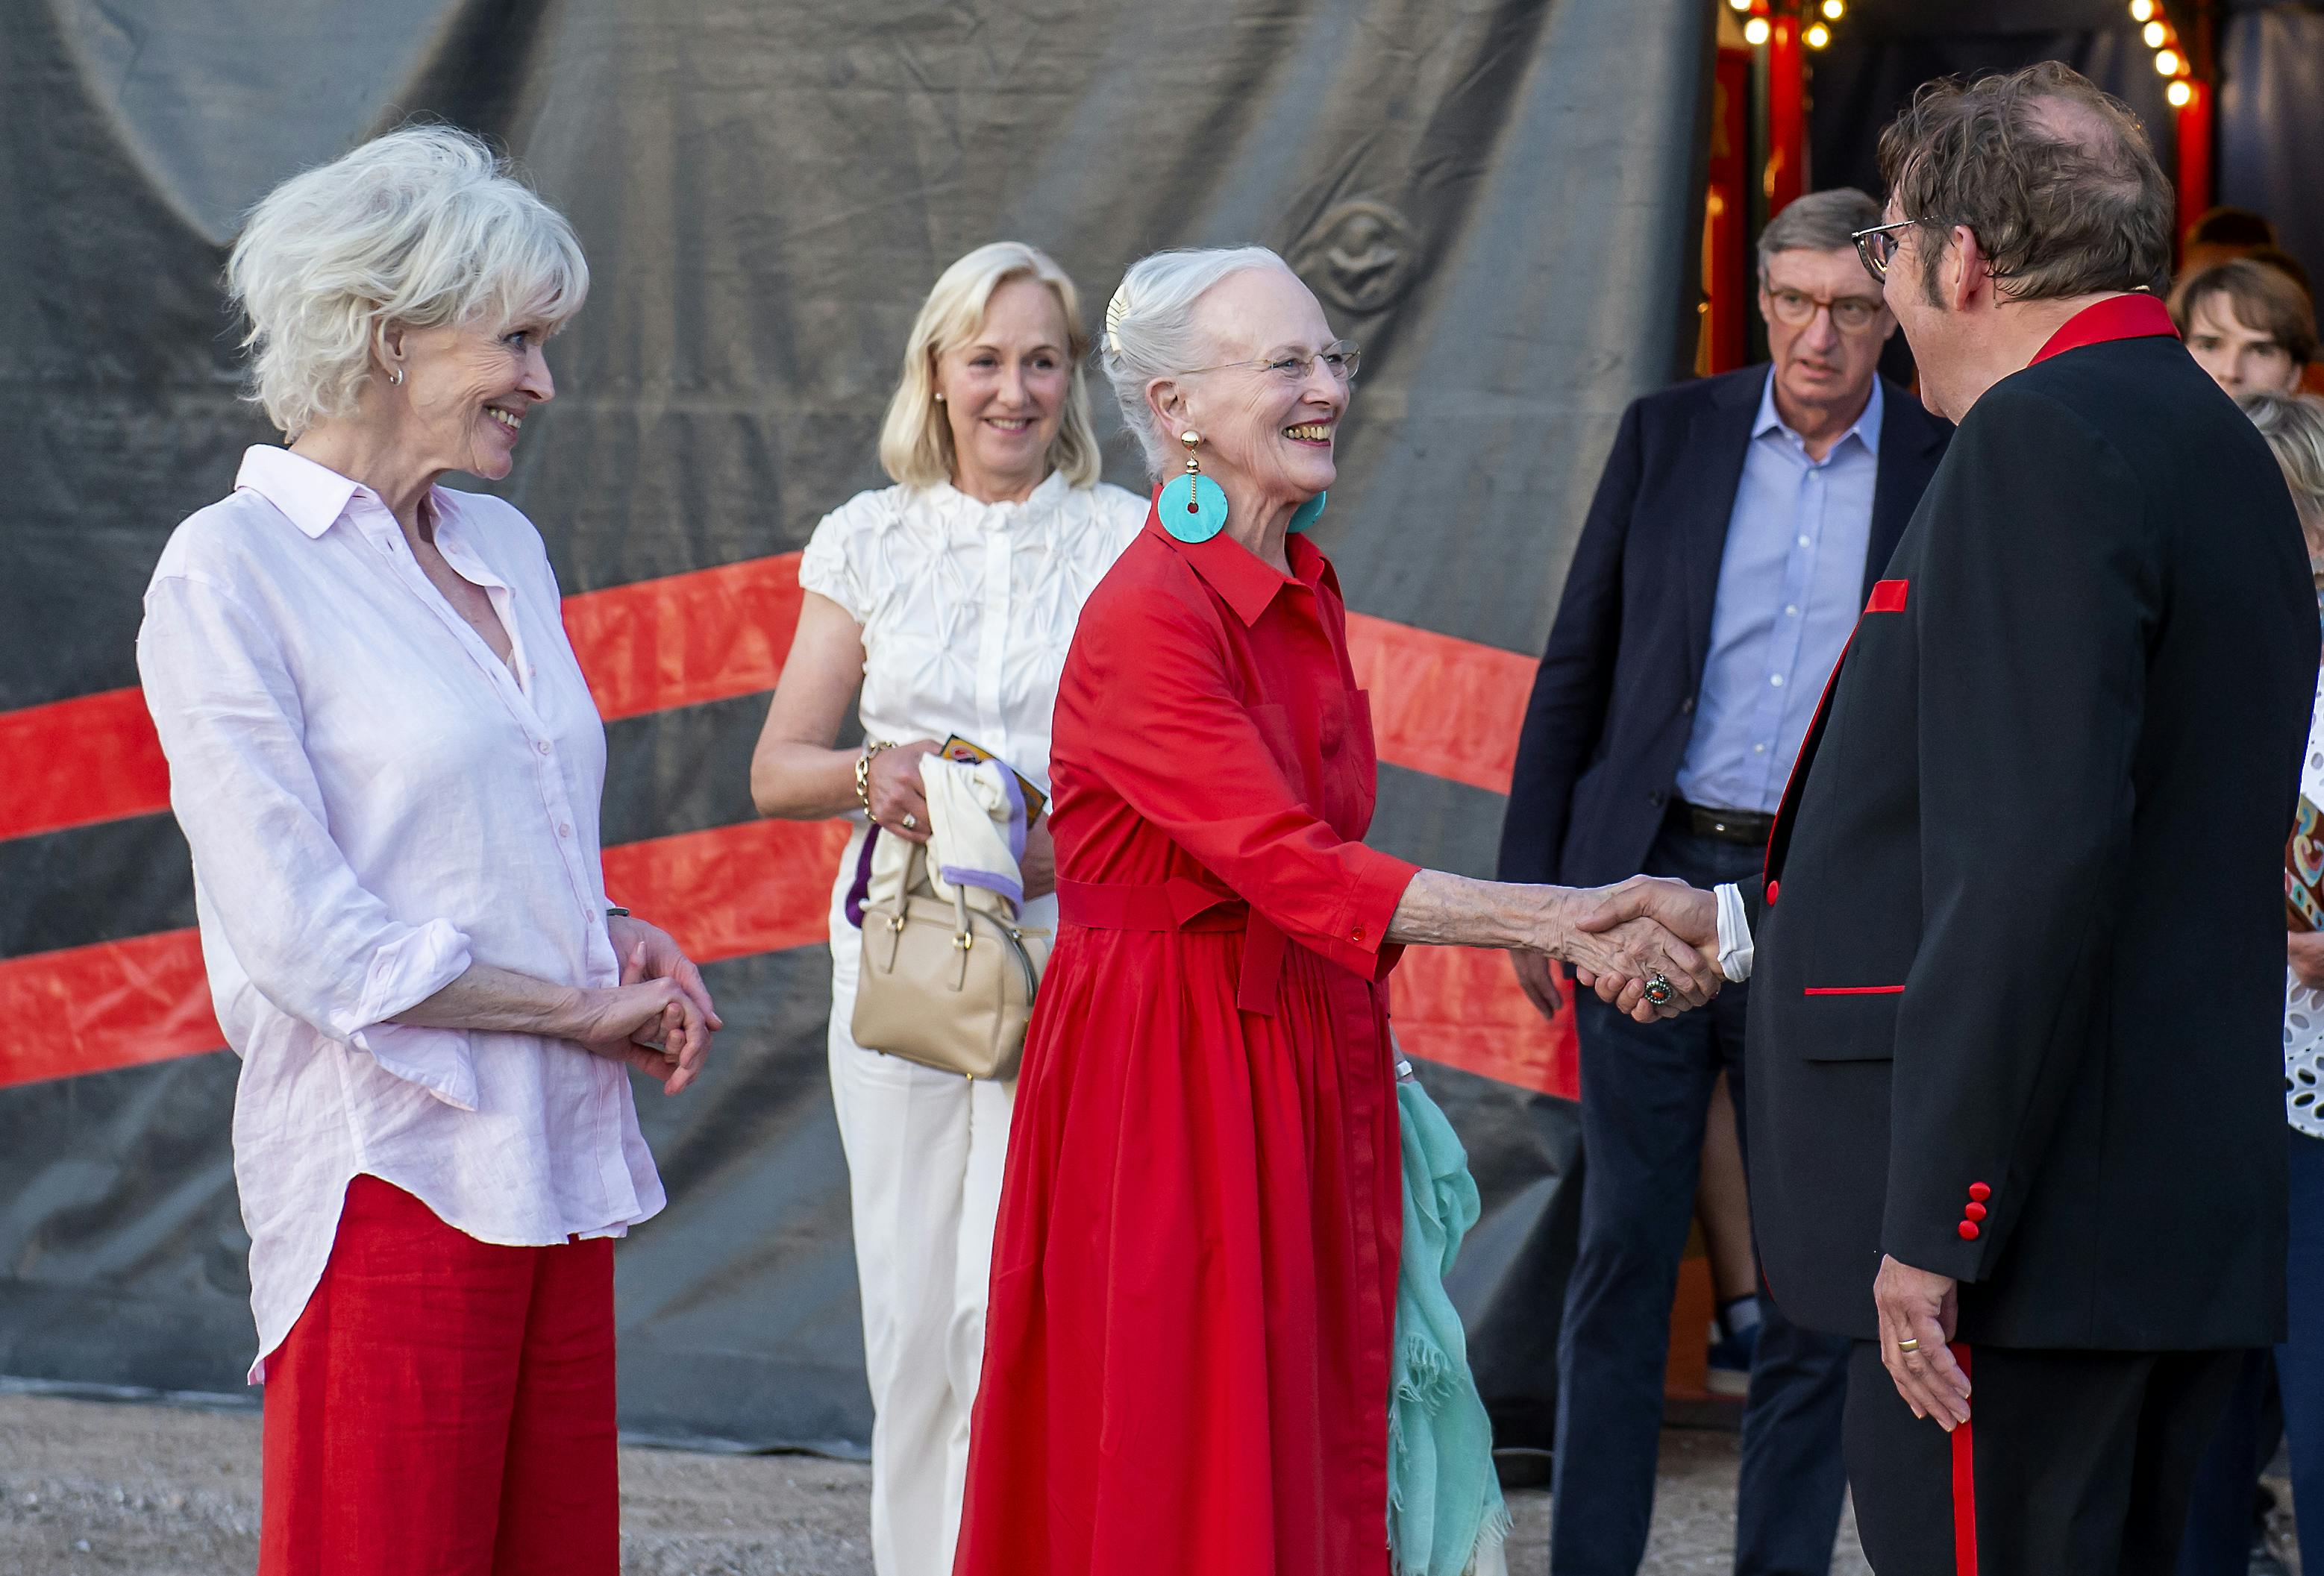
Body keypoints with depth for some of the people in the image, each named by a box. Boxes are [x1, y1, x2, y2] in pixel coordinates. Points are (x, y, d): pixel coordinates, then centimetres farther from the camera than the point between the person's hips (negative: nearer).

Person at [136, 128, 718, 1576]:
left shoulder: (504, 548, 15)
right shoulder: (230, 570, -7)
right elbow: (302, 933, -14)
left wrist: (616, 933, 4)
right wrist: (588, 1008, -9)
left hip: (557, 1157, 7)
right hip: (390, 1161, -7)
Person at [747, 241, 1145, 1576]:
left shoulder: (1131, 541, 4)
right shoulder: (868, 540, 9)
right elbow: (777, 770, 9)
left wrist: (1074, 839, -16)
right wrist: (875, 777, -12)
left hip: (1071, 950, -2)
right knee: (913, 1311, 5)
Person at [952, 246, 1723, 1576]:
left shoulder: (1305, 593, 11)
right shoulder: (1147, 619, -17)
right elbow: (1289, 865, -26)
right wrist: (1555, 920, -31)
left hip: (1305, 1065, 8)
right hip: (1172, 1072, -8)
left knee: (1316, 1456, 9)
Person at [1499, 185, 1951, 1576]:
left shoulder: (1949, 473, 2)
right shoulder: (1670, 434, 5)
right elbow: (1577, 667, 8)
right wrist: (1531, 879, 3)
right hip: (1654, 885, 1)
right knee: (1625, 1256, 5)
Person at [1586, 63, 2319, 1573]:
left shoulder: (2044, 439, -13)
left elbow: (2043, 855, -23)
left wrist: (1937, 1224, -22)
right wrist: (1746, 923, 34)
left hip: (2032, 1222, -10)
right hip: (2184, 1224, 10)